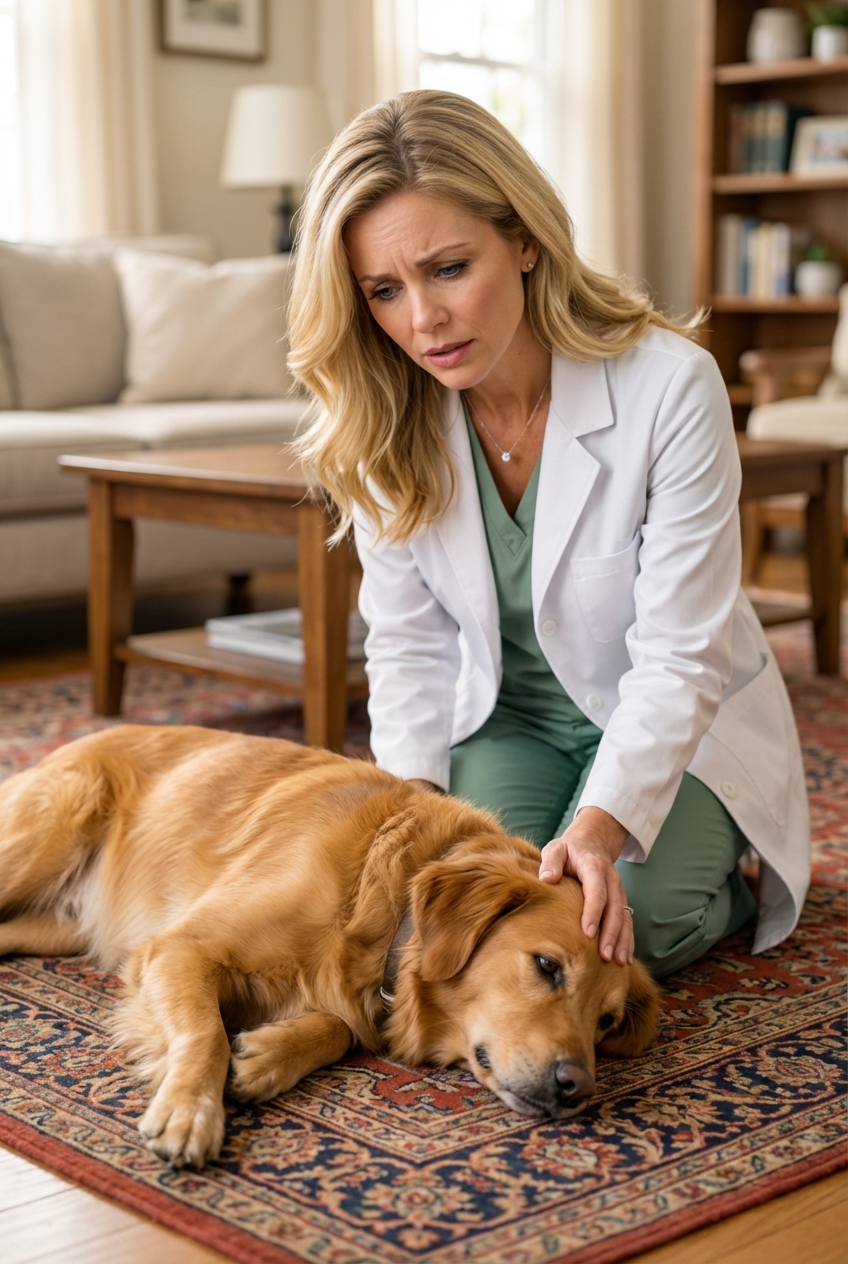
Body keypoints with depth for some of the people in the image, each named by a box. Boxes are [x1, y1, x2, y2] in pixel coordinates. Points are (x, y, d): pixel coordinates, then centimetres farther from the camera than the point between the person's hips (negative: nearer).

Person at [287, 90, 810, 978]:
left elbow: (678, 656, -25)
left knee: (618, 930, -25)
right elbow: (409, 641, -5)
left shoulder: (670, 387, -26)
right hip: (502, 718, 3)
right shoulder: (386, 419, -13)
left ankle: (724, 879, 10)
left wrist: (600, 824, -39)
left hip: (672, 726, -3)